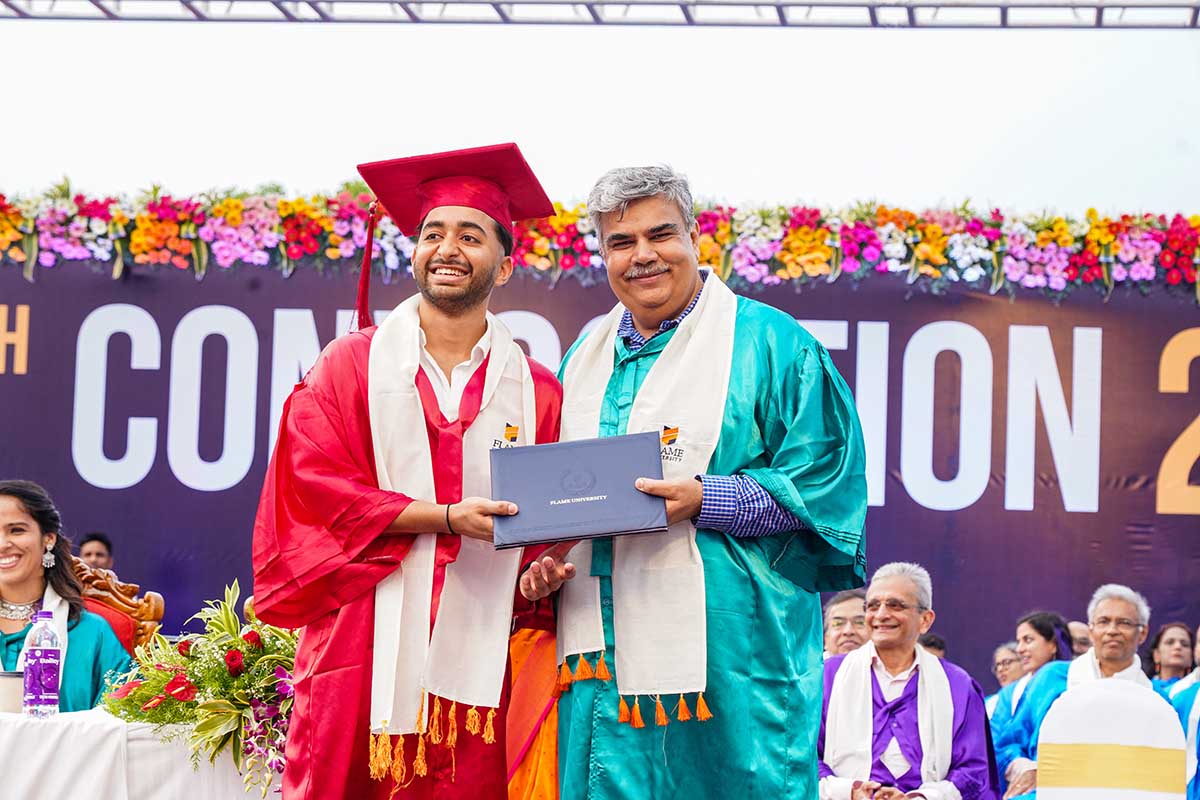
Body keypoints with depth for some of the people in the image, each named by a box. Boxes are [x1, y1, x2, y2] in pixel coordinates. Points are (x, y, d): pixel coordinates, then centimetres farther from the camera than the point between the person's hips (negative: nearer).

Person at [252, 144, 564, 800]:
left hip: (479, 655, 1)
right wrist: (445, 516, -12)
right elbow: (314, 484, -4)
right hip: (367, 642, -1)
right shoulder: (351, 365, 6)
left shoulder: (537, 394, 10)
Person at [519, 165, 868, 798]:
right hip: (604, 650, 5)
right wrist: (546, 561, 3)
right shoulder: (585, 360, 17)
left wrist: (705, 501, -19)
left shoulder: (769, 344, -2)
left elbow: (822, 484, -8)